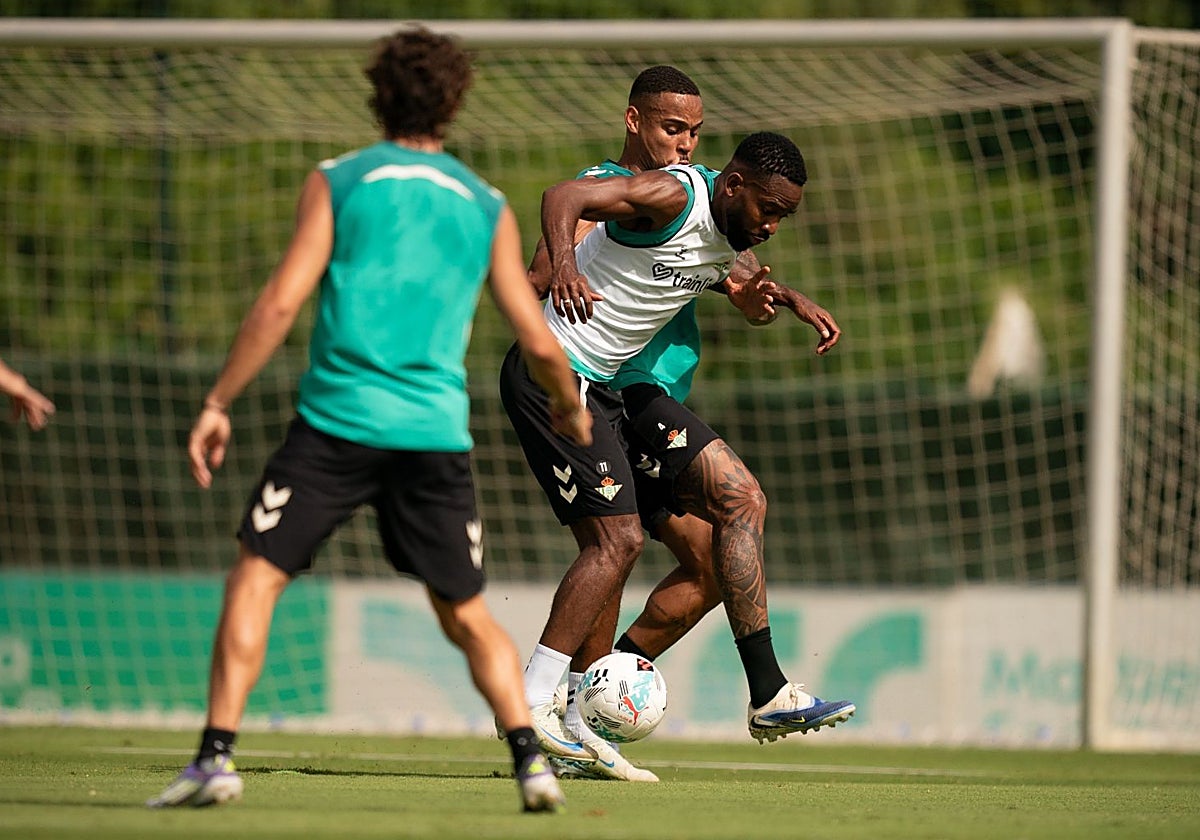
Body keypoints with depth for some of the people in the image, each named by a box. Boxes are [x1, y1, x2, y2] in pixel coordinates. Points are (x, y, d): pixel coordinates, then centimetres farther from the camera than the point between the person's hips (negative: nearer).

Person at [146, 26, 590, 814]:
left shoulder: (338, 182, 4)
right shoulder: (487, 207, 11)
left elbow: (280, 305, -4)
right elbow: (538, 342, 11)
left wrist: (218, 404, 1)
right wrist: (570, 406, 31)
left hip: (338, 419, -3)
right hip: (438, 432, 3)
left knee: (255, 578, 3)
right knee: (467, 612, 14)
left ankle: (218, 756, -8)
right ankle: (530, 757, 2)